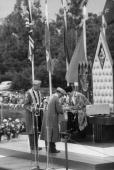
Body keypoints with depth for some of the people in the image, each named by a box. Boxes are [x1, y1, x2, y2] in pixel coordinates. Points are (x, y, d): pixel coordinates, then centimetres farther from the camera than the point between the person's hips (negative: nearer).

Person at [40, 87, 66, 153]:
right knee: (53, 133, -1)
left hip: (46, 117, 9)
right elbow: (59, 110, -18)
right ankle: (52, 149, 2)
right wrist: (63, 110, 5)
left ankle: (48, 148, 22)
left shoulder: (50, 97, 9)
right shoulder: (56, 99, -15)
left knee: (47, 133, 13)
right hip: (52, 118, -9)